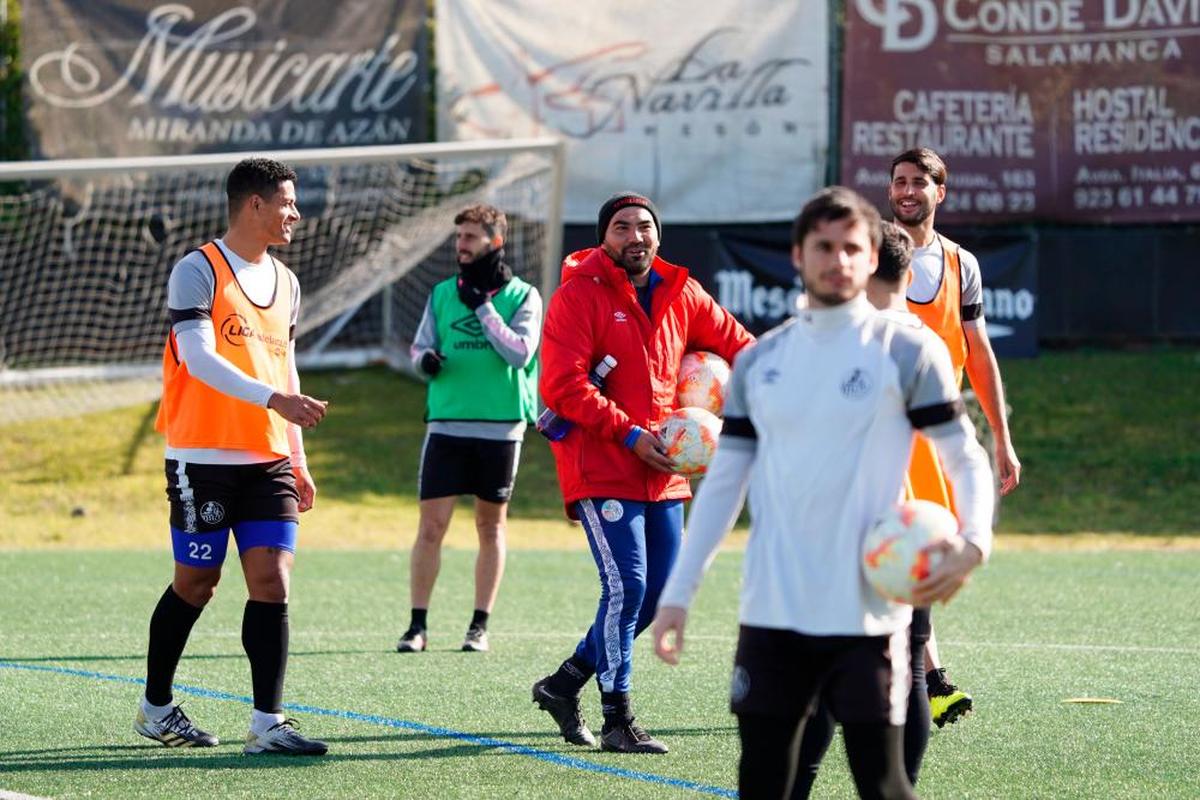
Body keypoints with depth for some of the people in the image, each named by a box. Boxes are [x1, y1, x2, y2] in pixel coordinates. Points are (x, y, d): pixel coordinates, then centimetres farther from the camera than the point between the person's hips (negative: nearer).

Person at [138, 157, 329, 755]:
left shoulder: (284, 282, 15)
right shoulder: (197, 271, -7)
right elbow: (197, 356, -19)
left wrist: (298, 460, 19)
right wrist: (273, 398, -29)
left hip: (268, 460, 6)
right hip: (203, 457, -6)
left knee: (271, 581, -6)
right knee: (196, 582, 3)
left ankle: (267, 722, -7)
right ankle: (155, 706, 21)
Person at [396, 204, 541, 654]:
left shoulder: (522, 296, 0)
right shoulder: (443, 293, 9)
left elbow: (520, 353, -12)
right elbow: (419, 347, 12)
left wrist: (483, 307, -14)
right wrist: (425, 359, -11)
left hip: (500, 427, -2)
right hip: (446, 425, 2)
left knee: (491, 526, 7)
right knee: (431, 524, -4)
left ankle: (480, 626, 14)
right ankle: (418, 625, 0)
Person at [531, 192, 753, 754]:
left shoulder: (680, 294, 10)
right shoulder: (579, 295, -8)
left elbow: (739, 347, 19)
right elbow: (562, 386, -15)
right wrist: (629, 433, -18)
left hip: (663, 470, 7)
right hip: (601, 469, -7)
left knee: (657, 591, 8)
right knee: (626, 587, -13)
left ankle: (564, 683, 24)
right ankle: (618, 721, -4)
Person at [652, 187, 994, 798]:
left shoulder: (907, 351, -1)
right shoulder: (759, 361, 11)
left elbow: (965, 458, 0)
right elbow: (723, 482, 14)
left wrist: (973, 542, -20)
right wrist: (677, 593, 9)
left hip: (867, 612, -4)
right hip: (772, 611, 4)